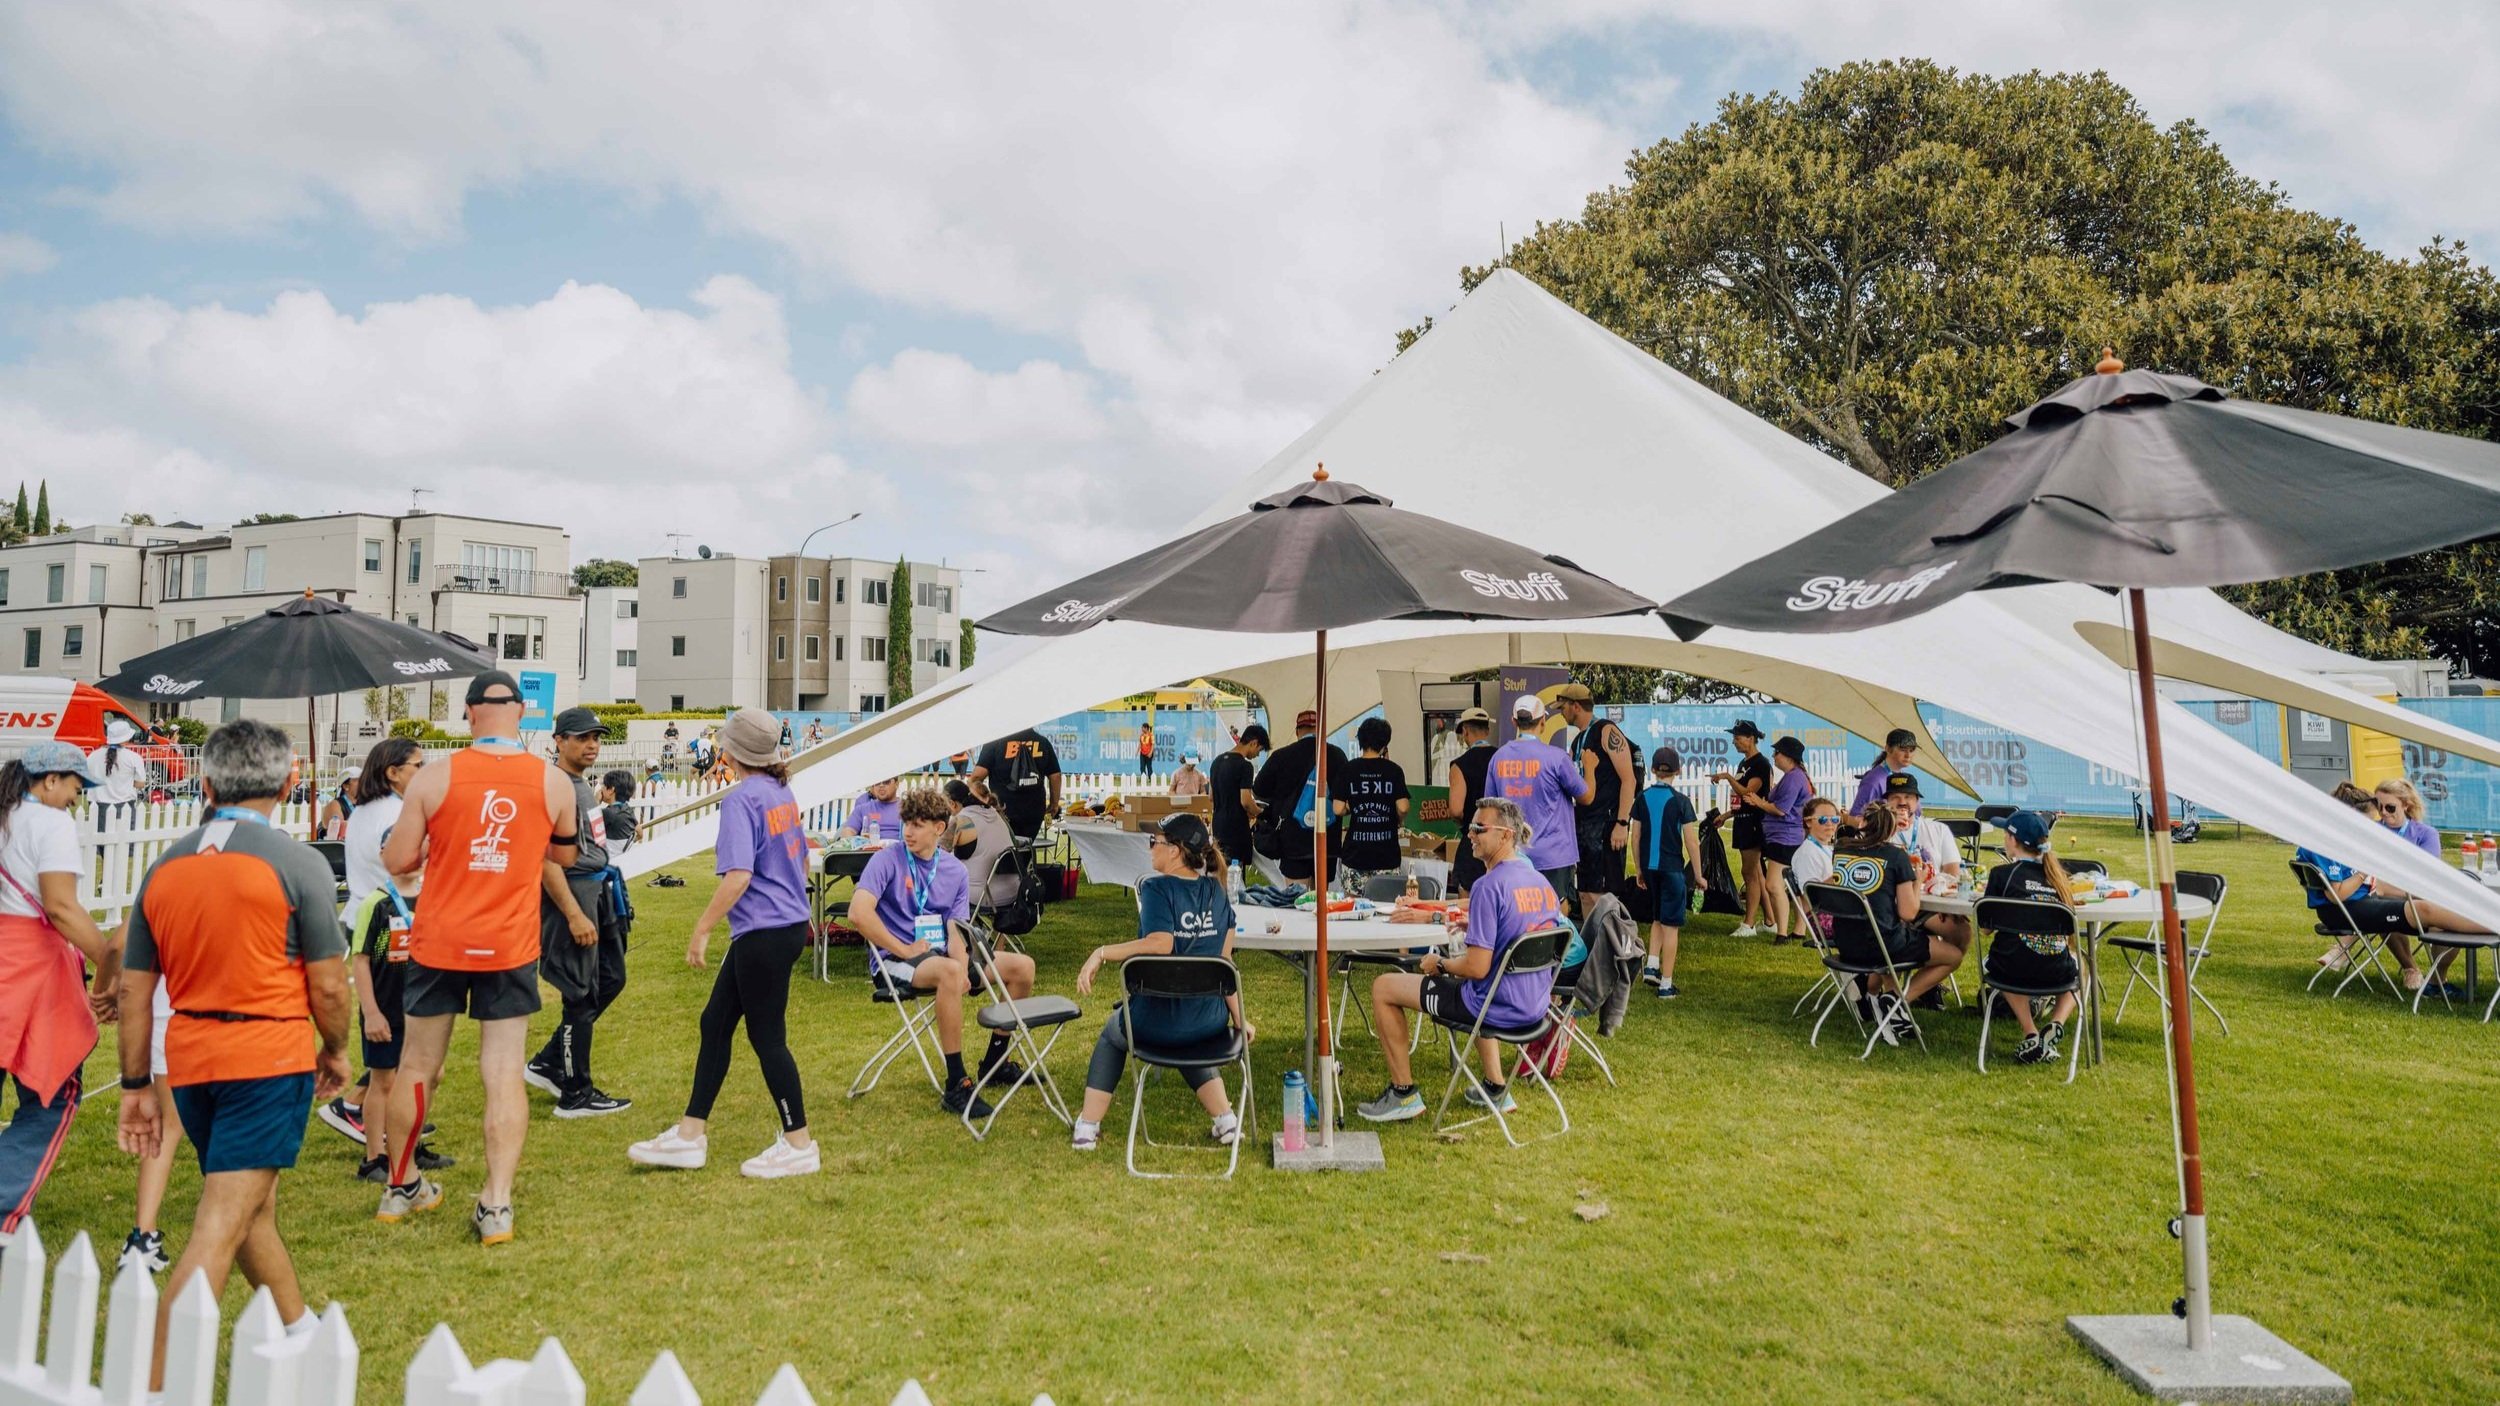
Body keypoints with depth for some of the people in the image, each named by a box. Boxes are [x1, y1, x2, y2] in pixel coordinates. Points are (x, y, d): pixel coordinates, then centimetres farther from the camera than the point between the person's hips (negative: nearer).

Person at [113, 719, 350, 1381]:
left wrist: (137, 1086, 15)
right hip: (268, 1059, -6)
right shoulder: (296, 862, -11)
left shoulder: (164, 866, 5)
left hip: (190, 1063, 6)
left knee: (252, 1203, 21)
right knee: (220, 1227, -4)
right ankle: (155, 1386, -7)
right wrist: (335, 1051, 8)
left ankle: (301, 1331, 37)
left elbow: (134, 991, 8)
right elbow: (328, 985, -10)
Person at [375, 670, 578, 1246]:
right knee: (505, 1075, 3)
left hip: (439, 944, 1)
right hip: (511, 947, 0)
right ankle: (496, 1204, 0)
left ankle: (400, 1186, 33)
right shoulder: (553, 781, -4)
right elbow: (564, 855, 12)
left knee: (416, 1068, 17)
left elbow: (396, 861, -2)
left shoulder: (435, 777, -7)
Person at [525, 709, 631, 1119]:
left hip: (597, 890, 10)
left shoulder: (584, 785, 14)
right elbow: (547, 859, -22)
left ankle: (548, 1064, 25)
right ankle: (575, 1095, 9)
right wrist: (574, 915, -24)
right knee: (582, 996, -3)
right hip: (571, 894, -10)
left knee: (611, 979, 16)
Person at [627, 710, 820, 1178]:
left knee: (767, 1037, 1)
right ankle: (690, 1135, 22)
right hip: (790, 924, 9)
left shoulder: (741, 798, -15)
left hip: (764, 933, -9)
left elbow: (738, 876, -23)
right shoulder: (782, 794, 11)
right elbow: (802, 860, 19)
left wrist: (702, 929, -17)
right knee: (714, 1023, 15)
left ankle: (800, 1144, 11)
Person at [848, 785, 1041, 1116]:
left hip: (940, 953, 6)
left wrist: (963, 966, -19)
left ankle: (995, 1061, 14)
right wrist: (903, 950, -19)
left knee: (1022, 966, -4)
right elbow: (859, 913, -22)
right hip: (894, 962, -6)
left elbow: (956, 932, 1)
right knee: (948, 971, -39)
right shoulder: (887, 859, -8)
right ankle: (956, 1085, -30)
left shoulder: (956, 871, 7)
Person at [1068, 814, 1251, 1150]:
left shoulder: (1156, 889, -15)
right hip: (1210, 1023, 5)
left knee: (1112, 1036, 29)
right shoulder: (1216, 891, 2)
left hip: (1158, 1024, -5)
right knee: (1187, 1038, 40)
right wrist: (1239, 1018, 9)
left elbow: (1159, 944, -30)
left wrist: (1101, 953, -25)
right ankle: (1227, 1122, 31)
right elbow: (1224, 962, 4)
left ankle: (1087, 1129, 30)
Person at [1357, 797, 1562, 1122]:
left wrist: (1439, 964, -6)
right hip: (1534, 1006, 9)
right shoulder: (1541, 882, 3)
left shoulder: (1488, 887, -22)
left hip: (1497, 1007, -9)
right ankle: (1496, 1088, 36)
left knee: (1383, 988, 4)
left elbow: (1477, 968, -24)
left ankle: (1404, 1093, 13)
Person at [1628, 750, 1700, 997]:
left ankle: (1651, 966, 11)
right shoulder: (1680, 801, -9)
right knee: (1670, 925, 3)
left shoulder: (1642, 799, 2)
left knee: (1657, 918, 23)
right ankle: (1666, 984, 5)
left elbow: (1636, 837, 5)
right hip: (1672, 868, -4)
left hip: (1649, 867, 4)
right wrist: (1698, 875, 0)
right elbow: (1691, 841, -10)